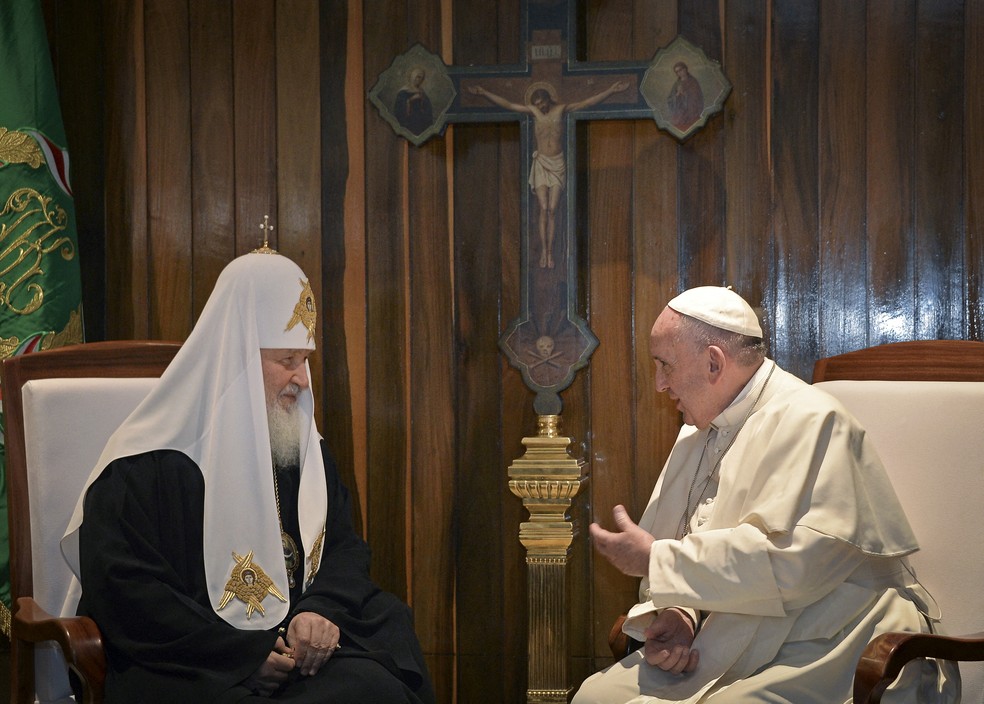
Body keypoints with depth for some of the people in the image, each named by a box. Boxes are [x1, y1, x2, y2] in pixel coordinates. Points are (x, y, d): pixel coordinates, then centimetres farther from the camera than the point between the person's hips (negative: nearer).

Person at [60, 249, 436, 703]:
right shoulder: (145, 464, -7)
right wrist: (246, 654, -17)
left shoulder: (302, 444, 15)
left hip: (297, 645, 6)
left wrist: (322, 611, -9)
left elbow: (344, 544, 14)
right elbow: (124, 592, -13)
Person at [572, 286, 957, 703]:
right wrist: (676, 615, -8)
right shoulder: (697, 436, 17)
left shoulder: (808, 420, -12)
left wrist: (654, 559, -16)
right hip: (728, 651, 8)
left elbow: (791, 563, -25)